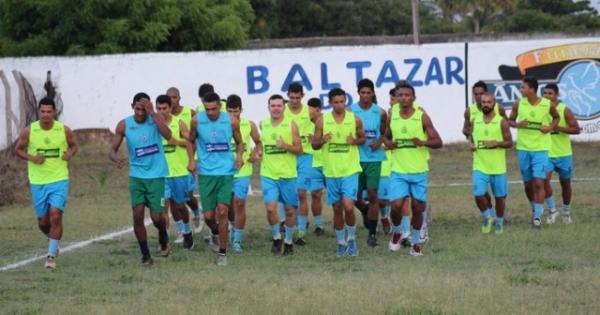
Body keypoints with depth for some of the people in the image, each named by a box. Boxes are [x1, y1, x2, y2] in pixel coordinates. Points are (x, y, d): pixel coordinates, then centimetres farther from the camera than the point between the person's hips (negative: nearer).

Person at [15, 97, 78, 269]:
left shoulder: (64, 130, -5)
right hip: (38, 182, 1)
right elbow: (18, 149, 7)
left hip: (59, 180, -1)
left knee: (55, 215, -15)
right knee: (43, 221, 9)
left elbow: (74, 146, 12)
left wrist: (70, 153, -10)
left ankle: (51, 255, -5)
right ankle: (52, 240, 42)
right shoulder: (29, 131, -6)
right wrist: (31, 158, -12)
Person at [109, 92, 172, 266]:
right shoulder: (124, 125, -4)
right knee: (137, 216, -6)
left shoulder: (157, 118, -7)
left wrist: (152, 113, -30)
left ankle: (164, 239, 32)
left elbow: (167, 135, -26)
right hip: (136, 176, 1)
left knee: (156, 216, -1)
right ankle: (145, 254, 8)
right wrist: (117, 158, -27)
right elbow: (112, 150, -3)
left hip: (156, 176, -1)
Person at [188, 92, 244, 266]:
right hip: (205, 173, 1)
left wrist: (239, 155, -9)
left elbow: (239, 142, 10)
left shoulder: (231, 121, -4)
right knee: (208, 215, 2)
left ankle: (222, 252, 1)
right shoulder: (197, 120, -4)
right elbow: (191, 141, 11)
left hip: (226, 172, -1)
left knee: (222, 211, -11)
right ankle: (215, 232, 39)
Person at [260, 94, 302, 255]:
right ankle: (276, 237, 11)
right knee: (270, 208, -11)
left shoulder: (291, 124, -4)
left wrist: (286, 146, -18)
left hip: (288, 175, -1)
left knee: (290, 210, 7)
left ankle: (288, 241, 23)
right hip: (268, 174, 1)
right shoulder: (263, 124, 4)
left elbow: (299, 149, -3)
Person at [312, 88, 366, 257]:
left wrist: (355, 141, -12)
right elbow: (314, 144, 4)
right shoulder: (322, 121, -1)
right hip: (331, 172, 2)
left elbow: (363, 138, 11)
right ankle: (341, 243, 23)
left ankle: (351, 239, 8)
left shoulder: (354, 119, -2)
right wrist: (323, 140, -18)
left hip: (350, 171, -2)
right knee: (337, 209, 9)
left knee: (348, 207, -14)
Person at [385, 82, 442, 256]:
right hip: (398, 171, 1)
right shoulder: (392, 117, 3)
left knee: (417, 208, 5)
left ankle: (415, 243, 22)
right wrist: (388, 143, -5)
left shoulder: (422, 117, -5)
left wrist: (423, 142, -23)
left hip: (419, 171, -1)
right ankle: (397, 232, 18)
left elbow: (438, 142, -3)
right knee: (396, 206, -12)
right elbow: (387, 136, 19)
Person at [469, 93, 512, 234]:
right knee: (479, 195, -11)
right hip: (480, 166, 1)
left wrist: (496, 143, -20)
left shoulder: (501, 122, -5)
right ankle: (487, 216, 15)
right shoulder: (475, 120, 5)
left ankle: (499, 222, 30)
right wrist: (470, 144, -6)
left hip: (498, 167, -1)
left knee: (500, 196, 9)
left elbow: (509, 142, -3)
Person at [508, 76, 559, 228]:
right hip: (523, 148, 3)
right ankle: (535, 209, 33)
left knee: (539, 182, -12)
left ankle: (538, 216, -8)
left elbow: (556, 117, 12)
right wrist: (518, 124, -13)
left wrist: (551, 127, -8)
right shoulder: (518, 104, -4)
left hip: (541, 149, -3)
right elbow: (510, 121, 9)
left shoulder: (548, 105, -8)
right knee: (528, 184, 11)